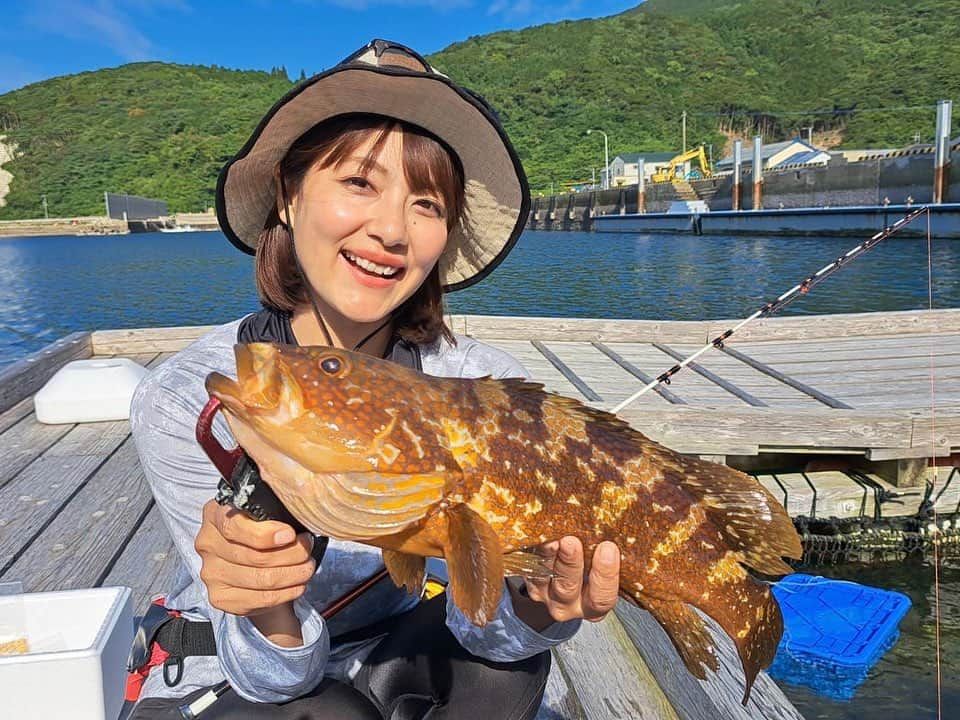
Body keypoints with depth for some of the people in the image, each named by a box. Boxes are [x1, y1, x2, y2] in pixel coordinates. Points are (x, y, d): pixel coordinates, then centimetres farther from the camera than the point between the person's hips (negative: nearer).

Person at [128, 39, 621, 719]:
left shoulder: (484, 384, -21)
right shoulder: (184, 402, -25)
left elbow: (477, 617, -20)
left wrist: (534, 607, -41)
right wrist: (268, 611, -44)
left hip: (386, 658, 2)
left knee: (505, 656, -25)